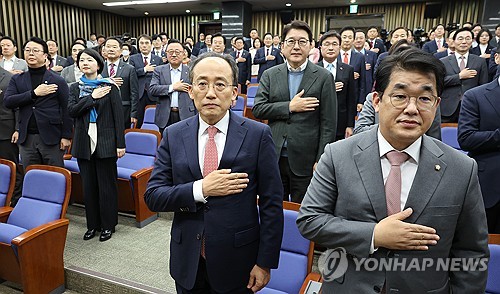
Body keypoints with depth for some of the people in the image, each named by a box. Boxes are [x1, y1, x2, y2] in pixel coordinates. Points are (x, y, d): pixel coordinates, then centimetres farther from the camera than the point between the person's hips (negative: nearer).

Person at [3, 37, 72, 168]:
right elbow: (7, 101, -3)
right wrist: (34, 93, -13)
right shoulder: (17, 79, 11)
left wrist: (66, 136, -7)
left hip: (51, 138, -3)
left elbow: (66, 109, -2)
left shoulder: (58, 80, 0)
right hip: (26, 139, 4)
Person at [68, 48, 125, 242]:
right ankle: (93, 224, 25)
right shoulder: (75, 88, 11)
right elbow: (72, 110, -5)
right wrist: (92, 97, -14)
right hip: (84, 143, 4)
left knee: (107, 185, 3)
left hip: (105, 142, -4)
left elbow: (118, 116, -4)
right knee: (88, 186, 11)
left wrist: (120, 144, -9)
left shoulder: (110, 87, -2)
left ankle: (108, 224, 18)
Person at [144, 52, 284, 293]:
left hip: (237, 263, -2)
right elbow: (152, 196, -5)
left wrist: (265, 263, -8)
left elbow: (271, 205, -8)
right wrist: (200, 190, -19)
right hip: (187, 262, 2)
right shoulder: (173, 135, -3)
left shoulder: (258, 135, -10)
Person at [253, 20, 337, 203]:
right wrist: (290, 107, -12)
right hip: (274, 157, 3)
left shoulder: (324, 77, -2)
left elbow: (328, 124, -4)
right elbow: (257, 109, -2)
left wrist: (321, 160, -8)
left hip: (305, 160, -2)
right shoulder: (270, 75, 6)